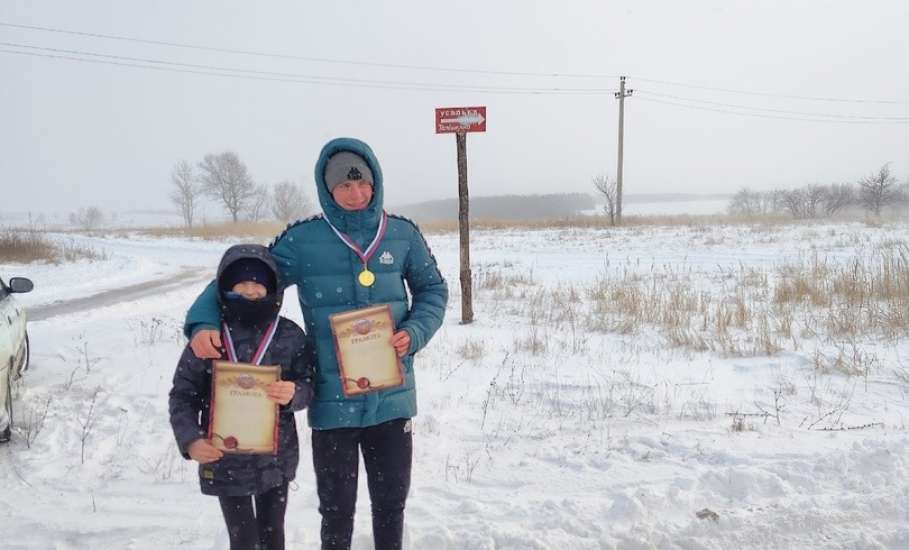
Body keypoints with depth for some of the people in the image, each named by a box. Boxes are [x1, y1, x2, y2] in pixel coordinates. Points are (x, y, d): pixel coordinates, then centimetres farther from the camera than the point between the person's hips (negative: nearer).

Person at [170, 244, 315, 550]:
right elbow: (182, 395, -2)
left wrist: (293, 394, -23)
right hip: (225, 460, -1)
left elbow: (309, 385, 0)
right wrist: (190, 440, -15)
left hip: (275, 458, 2)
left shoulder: (290, 336, -5)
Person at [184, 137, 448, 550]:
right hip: (332, 401, -1)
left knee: (391, 502, 18)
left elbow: (433, 289, 10)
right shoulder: (302, 240, -6)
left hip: (391, 398, 2)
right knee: (336, 510, 14)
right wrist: (203, 321, -17)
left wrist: (415, 332, -8)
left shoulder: (402, 234, 0)